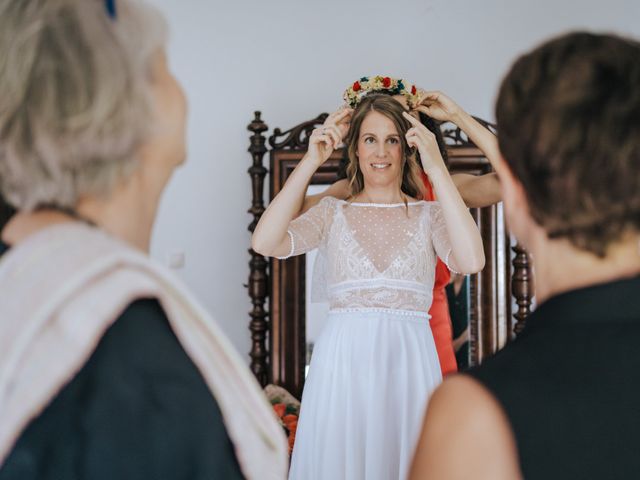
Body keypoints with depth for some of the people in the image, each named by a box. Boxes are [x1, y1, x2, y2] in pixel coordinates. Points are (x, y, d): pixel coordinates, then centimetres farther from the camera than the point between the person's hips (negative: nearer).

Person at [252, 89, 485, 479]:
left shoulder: (429, 215, 7)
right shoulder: (333, 213, 8)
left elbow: (471, 261, -15)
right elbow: (265, 243, -10)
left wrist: (437, 168, -14)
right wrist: (310, 162, -9)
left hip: (408, 363, 0)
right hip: (342, 362, 0)